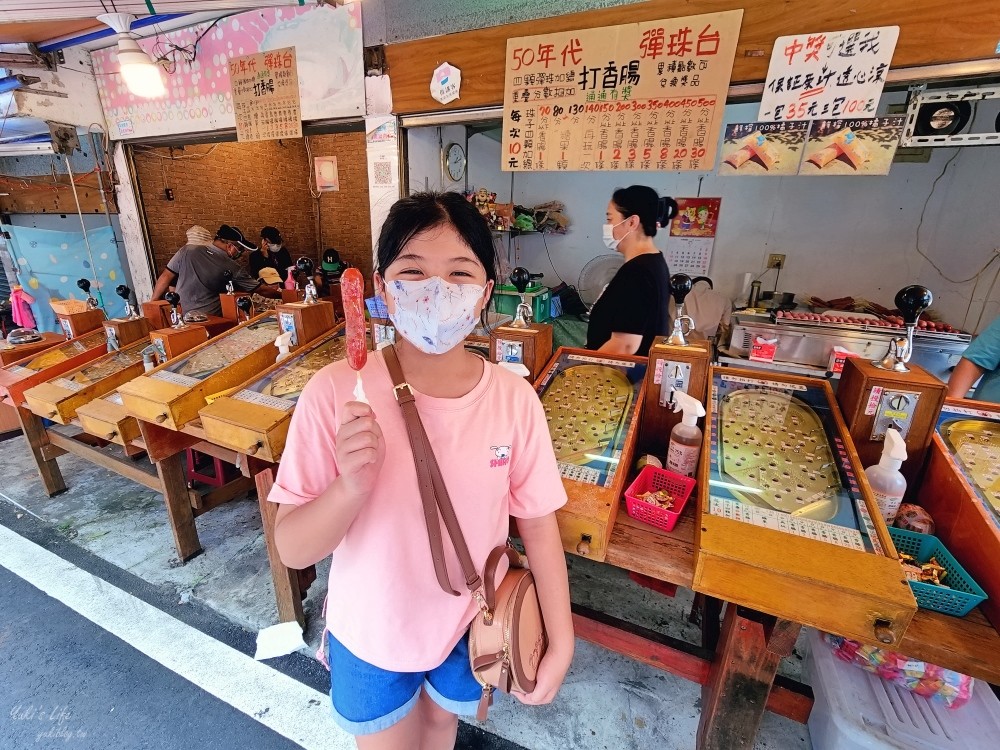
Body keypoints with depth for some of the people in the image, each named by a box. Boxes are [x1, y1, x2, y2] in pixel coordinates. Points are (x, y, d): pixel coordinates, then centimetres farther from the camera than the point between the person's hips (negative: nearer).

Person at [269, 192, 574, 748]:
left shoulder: (514, 398, -20)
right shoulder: (335, 393, -24)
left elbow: (538, 523, -9)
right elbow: (292, 549, -18)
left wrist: (561, 643, -6)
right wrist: (352, 485, -38)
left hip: (471, 625, 2)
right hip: (370, 632, -1)